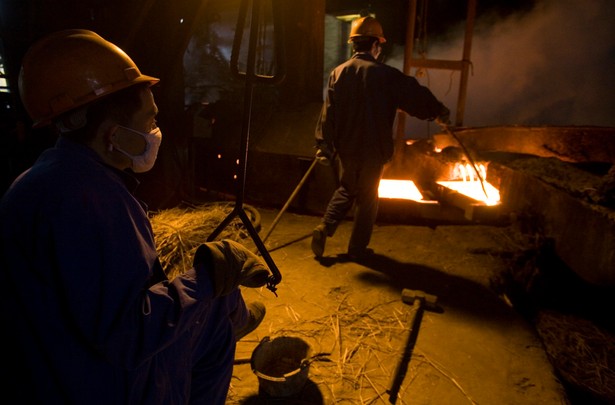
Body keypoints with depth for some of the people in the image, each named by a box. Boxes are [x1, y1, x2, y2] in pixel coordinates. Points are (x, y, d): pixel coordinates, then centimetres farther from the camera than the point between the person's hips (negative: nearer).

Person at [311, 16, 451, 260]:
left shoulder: (338, 73, -2)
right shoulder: (386, 75, -12)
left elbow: (328, 112, -3)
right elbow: (416, 96, -4)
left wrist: (324, 145, 3)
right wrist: (439, 112, 13)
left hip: (346, 147, 4)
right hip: (373, 149, -4)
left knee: (346, 189, 25)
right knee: (367, 198, 11)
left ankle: (325, 227, 8)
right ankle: (357, 248, 22)